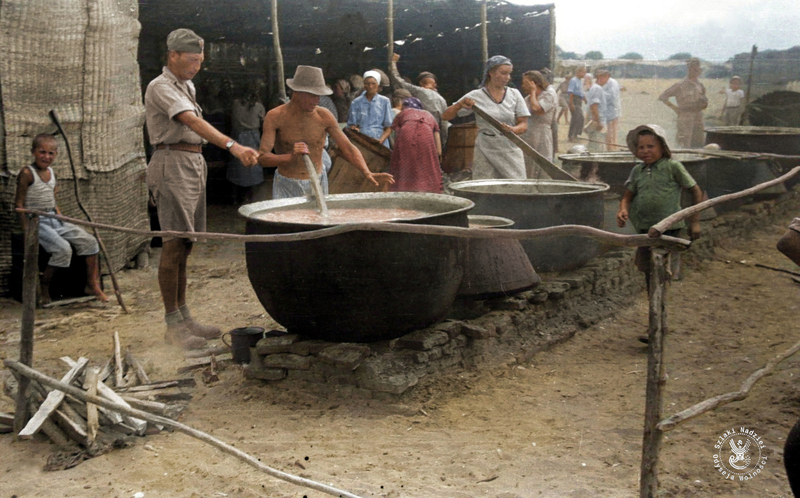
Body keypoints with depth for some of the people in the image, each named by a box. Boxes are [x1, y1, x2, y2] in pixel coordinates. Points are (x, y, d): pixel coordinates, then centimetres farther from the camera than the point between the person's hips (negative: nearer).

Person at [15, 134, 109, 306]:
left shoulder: (51, 173, 13)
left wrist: (61, 218, 8)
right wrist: (26, 230, -17)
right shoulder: (27, 173, -10)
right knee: (63, 248, -28)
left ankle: (92, 285, 7)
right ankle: (43, 285, -8)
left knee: (90, 241, -3)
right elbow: (19, 203, -12)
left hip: (55, 220, 8)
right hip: (37, 221, -8)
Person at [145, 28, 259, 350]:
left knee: (184, 245, 10)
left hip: (194, 165, 9)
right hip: (173, 164, -9)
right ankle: (173, 325, -4)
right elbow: (194, 123, -27)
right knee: (174, 245, -9)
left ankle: (184, 317, 15)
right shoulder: (161, 88, -11)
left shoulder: (187, 86, 19)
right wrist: (233, 146, -40)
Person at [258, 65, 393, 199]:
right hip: (287, 187, -2)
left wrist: (367, 173, -20)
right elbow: (262, 158, -20)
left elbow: (348, 148, -4)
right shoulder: (275, 117, -14)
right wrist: (290, 157, -39)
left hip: (318, 183, 3)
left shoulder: (324, 116, -6)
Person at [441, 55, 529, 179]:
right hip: (485, 153, -2)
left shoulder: (514, 94, 8)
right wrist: (460, 105, -18)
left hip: (511, 152, 2)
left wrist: (512, 130, -18)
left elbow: (524, 125, 4)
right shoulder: (476, 96, 1)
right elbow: (445, 116, 1)